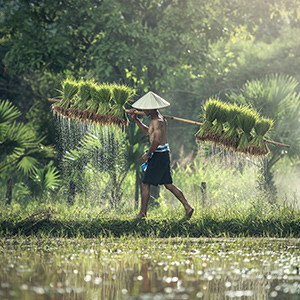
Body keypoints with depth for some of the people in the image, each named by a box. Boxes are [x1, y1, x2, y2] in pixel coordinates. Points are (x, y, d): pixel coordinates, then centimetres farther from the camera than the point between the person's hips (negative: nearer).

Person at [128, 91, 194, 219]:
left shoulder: (157, 121, -17)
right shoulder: (157, 118, 14)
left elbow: (157, 140, -26)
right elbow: (147, 131, 30)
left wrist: (147, 154, -16)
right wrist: (135, 119, 24)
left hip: (159, 154, -10)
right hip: (164, 153, 10)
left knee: (145, 184, -1)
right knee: (168, 184, 12)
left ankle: (142, 213, 4)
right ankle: (188, 207, 8)